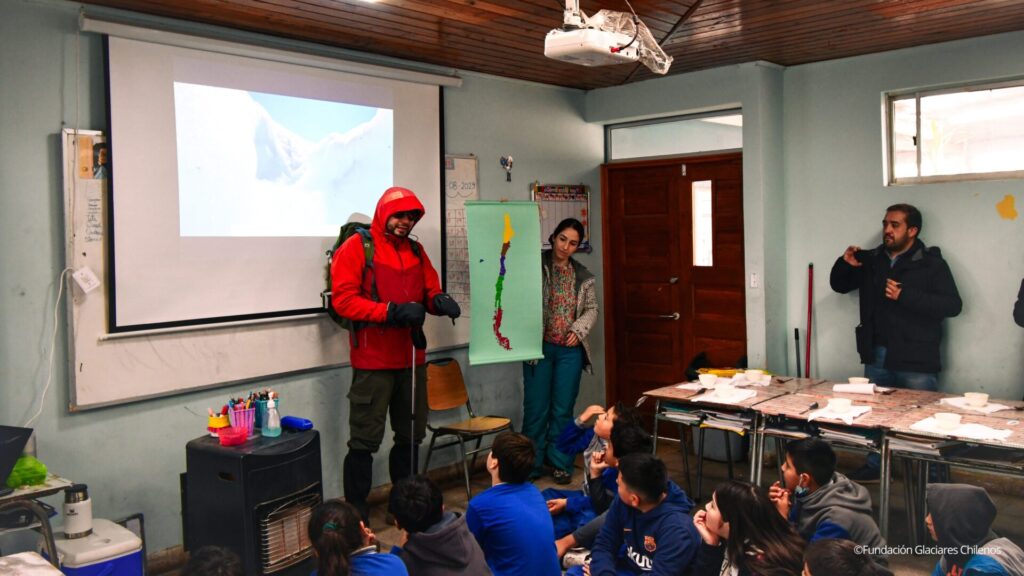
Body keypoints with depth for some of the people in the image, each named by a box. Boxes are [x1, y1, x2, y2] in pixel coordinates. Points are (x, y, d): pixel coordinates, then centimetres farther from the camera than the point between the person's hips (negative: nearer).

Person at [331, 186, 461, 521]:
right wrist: (391, 311, -23)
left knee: (411, 435, 15)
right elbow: (343, 299, -14)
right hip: (373, 360, -6)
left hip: (411, 357, 6)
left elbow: (430, 290, 16)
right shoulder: (356, 247, -6)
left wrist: (439, 301, -9)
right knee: (365, 439, -2)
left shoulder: (415, 250, 13)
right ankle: (356, 510, 10)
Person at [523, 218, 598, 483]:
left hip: (570, 350, 3)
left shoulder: (584, 277, 10)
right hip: (539, 346, -2)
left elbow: (592, 309, 14)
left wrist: (579, 329, -3)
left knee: (563, 409, 7)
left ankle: (560, 463, 21)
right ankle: (532, 465, 16)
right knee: (536, 408, 2)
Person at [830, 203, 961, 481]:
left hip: (915, 360, -5)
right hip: (876, 356, 5)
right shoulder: (871, 260, 9)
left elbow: (953, 305, -15)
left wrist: (904, 296, -23)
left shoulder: (931, 263, -6)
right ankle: (875, 467, 29)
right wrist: (845, 264, -2)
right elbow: (839, 285, 19)